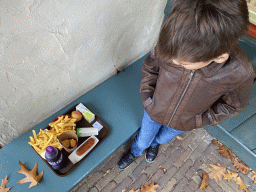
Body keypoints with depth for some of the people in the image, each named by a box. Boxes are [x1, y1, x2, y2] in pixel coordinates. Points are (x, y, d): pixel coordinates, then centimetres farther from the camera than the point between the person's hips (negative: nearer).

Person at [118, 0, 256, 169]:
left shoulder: (240, 74, -33)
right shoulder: (170, 44, -33)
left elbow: (233, 105, -11)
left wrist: (200, 120, -16)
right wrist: (147, 97, -14)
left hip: (183, 123, 1)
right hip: (154, 111, 0)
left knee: (162, 138, 32)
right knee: (142, 140, 26)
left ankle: (154, 143, 72)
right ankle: (135, 152, 65)